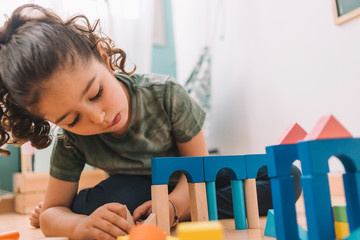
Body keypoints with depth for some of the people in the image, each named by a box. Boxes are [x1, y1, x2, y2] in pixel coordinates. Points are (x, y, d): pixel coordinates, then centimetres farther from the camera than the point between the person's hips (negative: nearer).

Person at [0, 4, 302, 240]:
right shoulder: (70, 143, -21)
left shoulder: (165, 93, -28)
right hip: (135, 191, -1)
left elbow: (198, 163, -20)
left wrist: (173, 205, -39)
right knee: (118, 196, -40)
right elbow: (49, 214, -13)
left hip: (189, 184, 2)